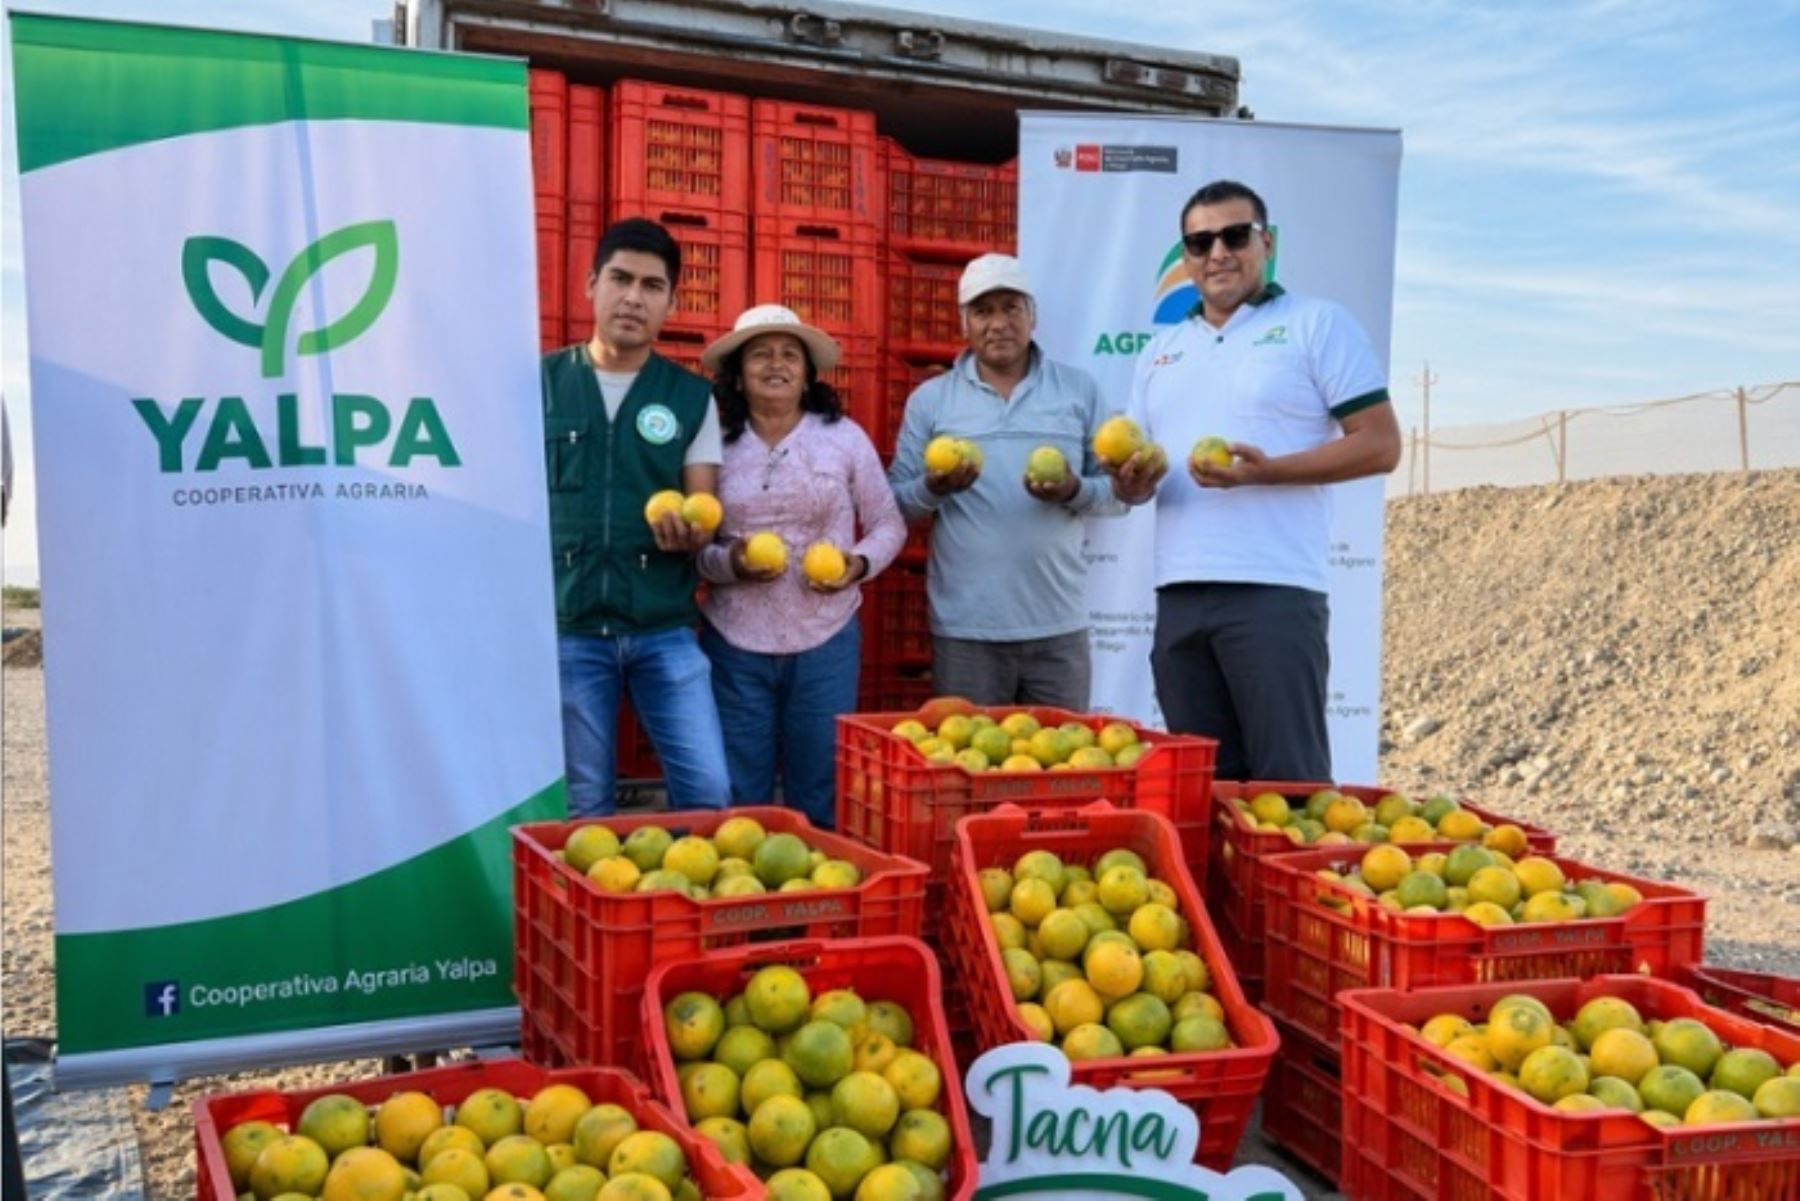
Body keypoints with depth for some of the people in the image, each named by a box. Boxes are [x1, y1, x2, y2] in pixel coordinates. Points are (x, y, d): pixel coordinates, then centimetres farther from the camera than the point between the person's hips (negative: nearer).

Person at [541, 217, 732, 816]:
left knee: (708, 790, -3)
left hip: (665, 630, 1)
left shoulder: (692, 397, 5)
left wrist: (690, 532, -21)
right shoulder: (541, 383, 3)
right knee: (584, 806, 8)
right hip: (566, 627, 0)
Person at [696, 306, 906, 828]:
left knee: (819, 795, 8)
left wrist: (861, 563, -11)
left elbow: (889, 524, 8)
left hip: (826, 640, 0)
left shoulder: (845, 437, 2)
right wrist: (727, 562, -17)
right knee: (738, 800, 8)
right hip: (735, 641, 0)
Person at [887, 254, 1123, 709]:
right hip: (965, 629, -1)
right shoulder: (929, 399, 5)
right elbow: (896, 501, 4)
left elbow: (1118, 489, 5)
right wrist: (933, 489, -17)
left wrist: (1075, 491, -15)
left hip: (1059, 625, 1)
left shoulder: (1080, 390, 6)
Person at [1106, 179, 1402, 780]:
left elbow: (1380, 445, -5)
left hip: (1274, 592, -5)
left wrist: (1265, 471, -17)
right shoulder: (1161, 351, 19)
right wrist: (1131, 483, -3)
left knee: (1290, 781, -3)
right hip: (1178, 596, 6)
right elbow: (1135, 476, 22)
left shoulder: (1318, 324, 2)